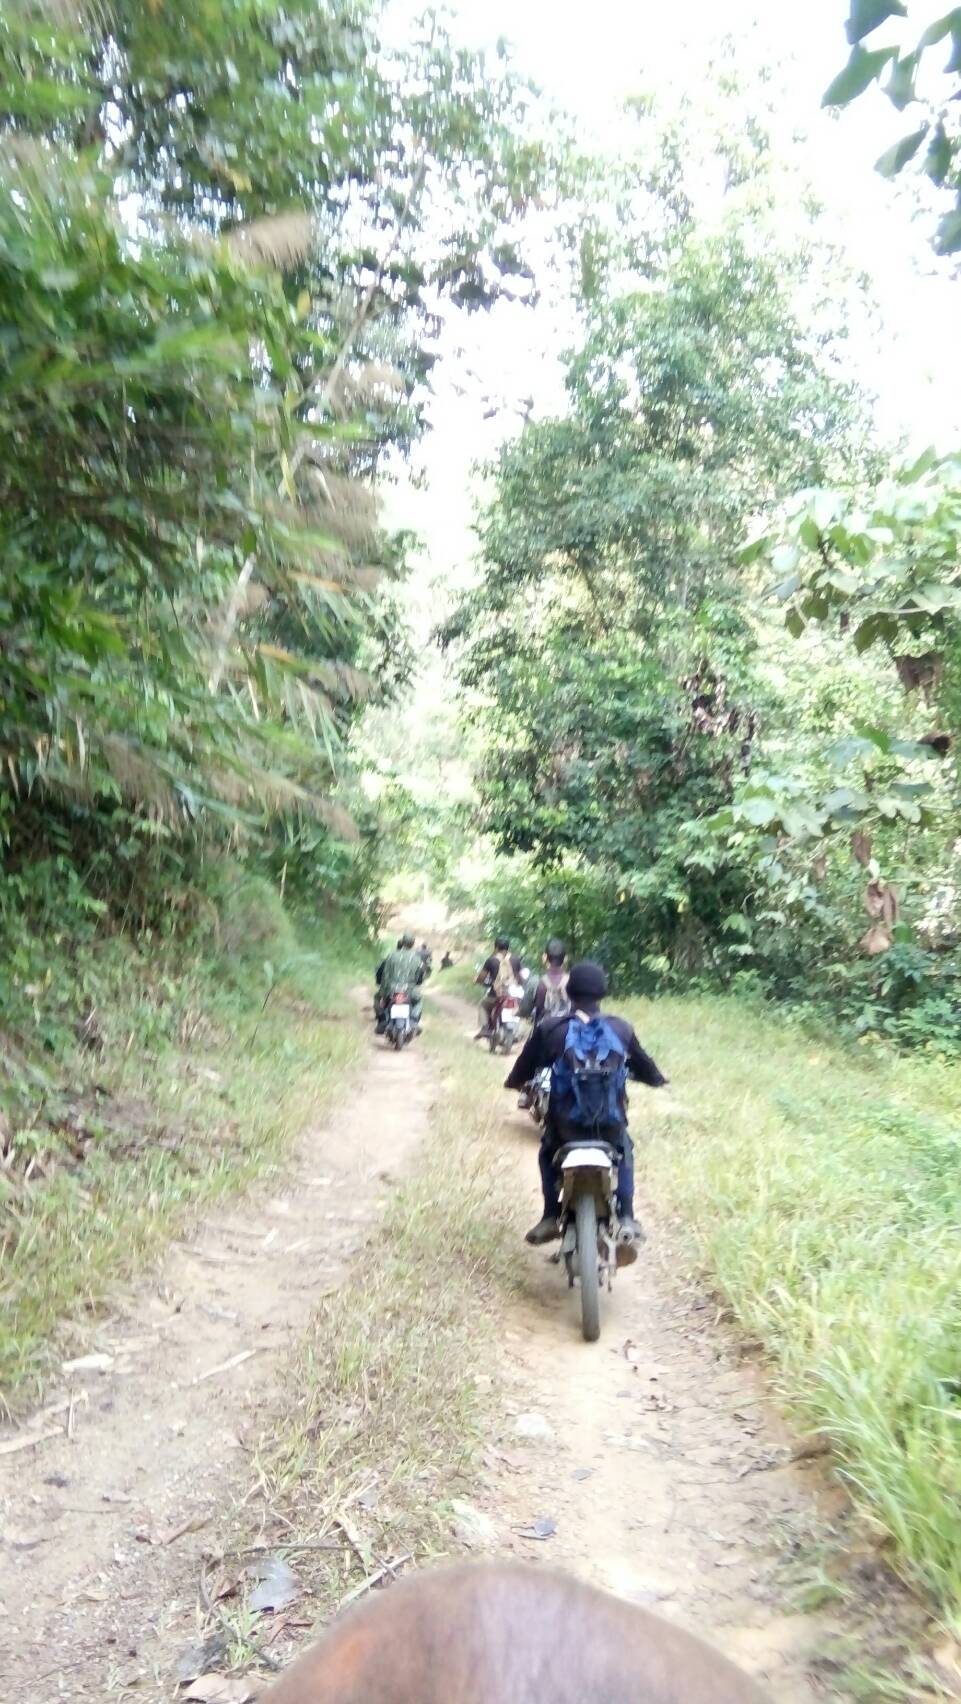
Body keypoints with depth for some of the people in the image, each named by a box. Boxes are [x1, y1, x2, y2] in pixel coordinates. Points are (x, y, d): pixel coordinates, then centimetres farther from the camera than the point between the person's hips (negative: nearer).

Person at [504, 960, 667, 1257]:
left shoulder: (549, 1028, -7)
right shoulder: (621, 1028, -3)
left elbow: (523, 1070, 3)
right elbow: (644, 1068, 11)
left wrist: (514, 1081, 26)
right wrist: (658, 1078, 35)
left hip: (565, 1120, -1)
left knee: (548, 1155, 32)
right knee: (624, 1157, 32)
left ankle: (550, 1218, 23)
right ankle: (626, 1221, 15)